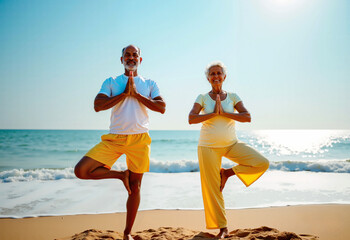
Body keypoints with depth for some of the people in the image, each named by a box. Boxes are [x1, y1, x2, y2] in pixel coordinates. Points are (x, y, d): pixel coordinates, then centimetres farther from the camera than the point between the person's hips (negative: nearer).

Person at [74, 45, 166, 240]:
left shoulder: (149, 84, 13)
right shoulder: (111, 82, 10)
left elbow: (162, 107, -1)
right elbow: (98, 105, -5)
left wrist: (136, 94, -6)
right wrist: (124, 93, -8)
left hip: (139, 138, 0)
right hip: (114, 138, 1)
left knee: (135, 185, 3)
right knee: (81, 170, -14)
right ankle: (121, 175, 9)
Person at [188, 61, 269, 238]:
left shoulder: (233, 97, 3)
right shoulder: (202, 98, -1)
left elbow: (247, 117, -9)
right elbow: (191, 119, -14)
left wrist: (224, 112, -17)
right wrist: (213, 113, -18)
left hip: (231, 144, 2)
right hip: (209, 146, -2)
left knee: (262, 163, -15)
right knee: (212, 189, 0)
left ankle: (227, 173, 5)